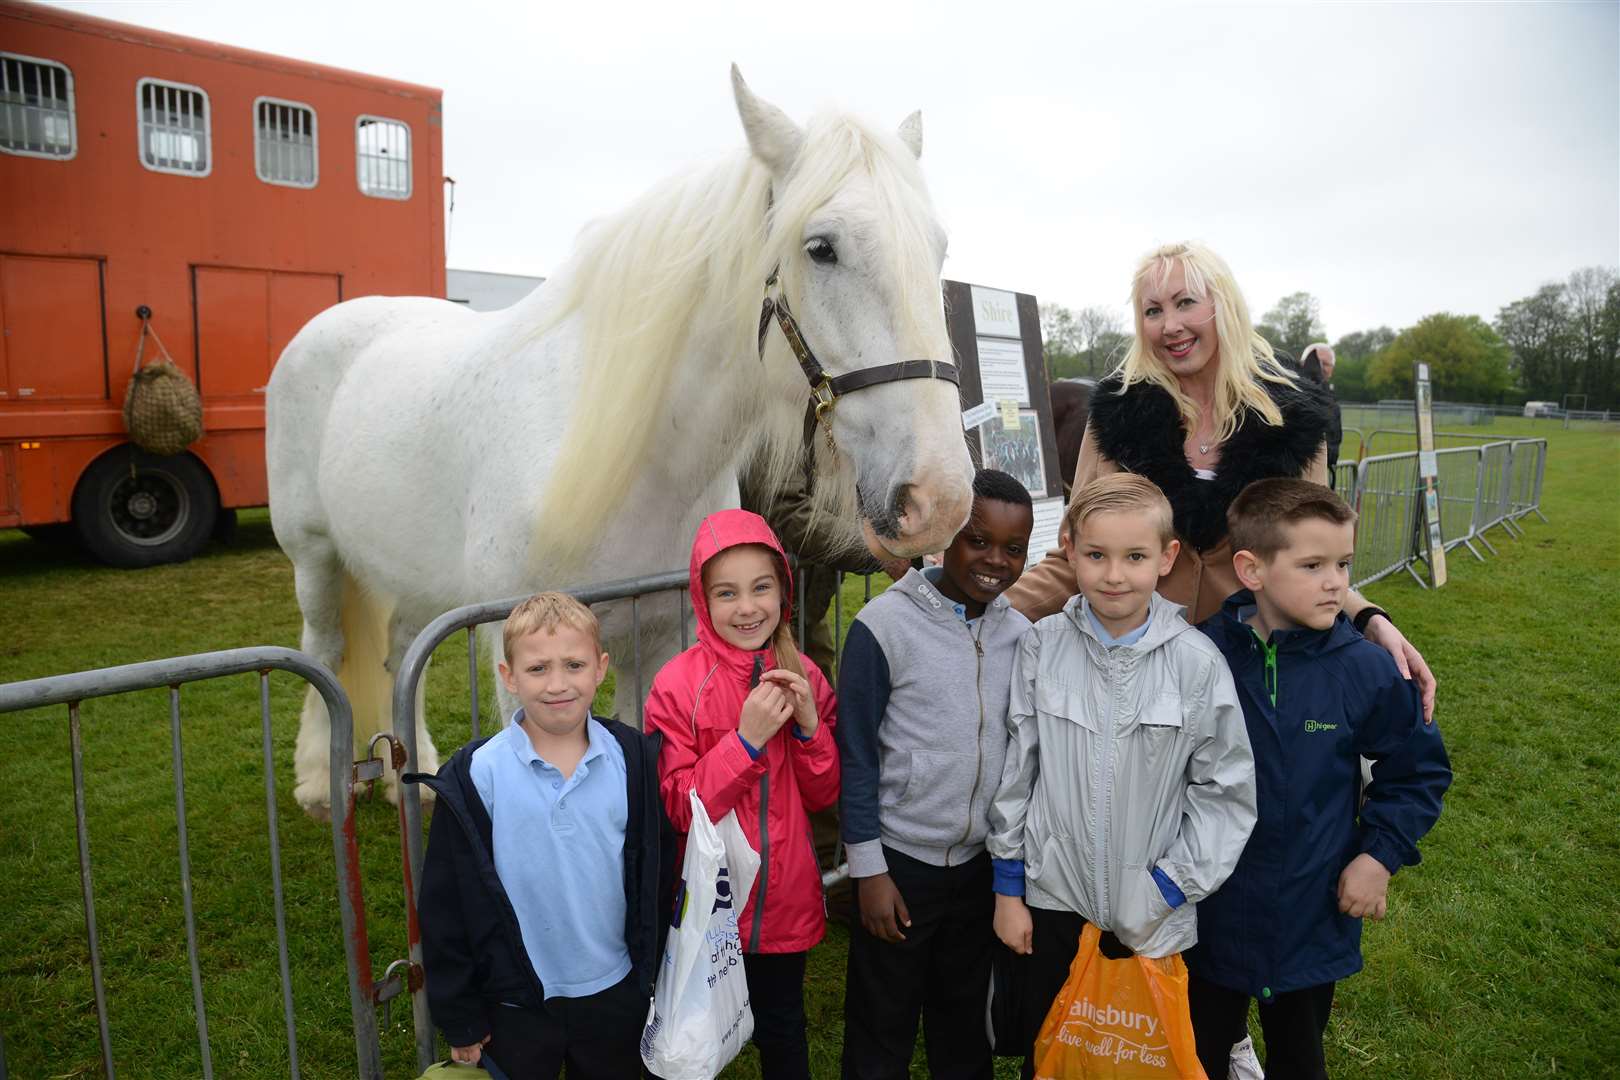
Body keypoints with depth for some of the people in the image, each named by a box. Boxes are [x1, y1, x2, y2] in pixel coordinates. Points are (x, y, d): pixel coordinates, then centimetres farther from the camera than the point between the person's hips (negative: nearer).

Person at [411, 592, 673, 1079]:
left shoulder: (635, 761, -10)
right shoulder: (475, 775, -15)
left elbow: (659, 875, -1)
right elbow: (446, 904, -7)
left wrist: (653, 976, 4)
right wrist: (460, 1017, -3)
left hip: (614, 994, 2)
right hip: (516, 1002, -1)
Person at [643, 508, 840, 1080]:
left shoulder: (802, 674, -5)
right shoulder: (678, 686, -18)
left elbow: (822, 796, 0)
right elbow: (677, 808, -16)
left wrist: (809, 726, -18)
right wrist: (745, 739, -27)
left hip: (785, 899, 3)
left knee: (782, 1031, 23)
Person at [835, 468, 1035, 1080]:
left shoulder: (1020, 632, -3)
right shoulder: (883, 626, -17)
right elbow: (856, 756, -11)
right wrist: (868, 869, -10)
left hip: (984, 862, 4)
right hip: (900, 863, -4)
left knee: (966, 1028, 22)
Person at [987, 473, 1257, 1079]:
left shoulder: (1198, 662, -12)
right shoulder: (1042, 647, -9)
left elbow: (1227, 792, -5)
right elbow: (1015, 768, -1)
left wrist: (1168, 890, -8)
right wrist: (1007, 887, 3)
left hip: (1156, 919, -1)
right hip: (1052, 900, 1)